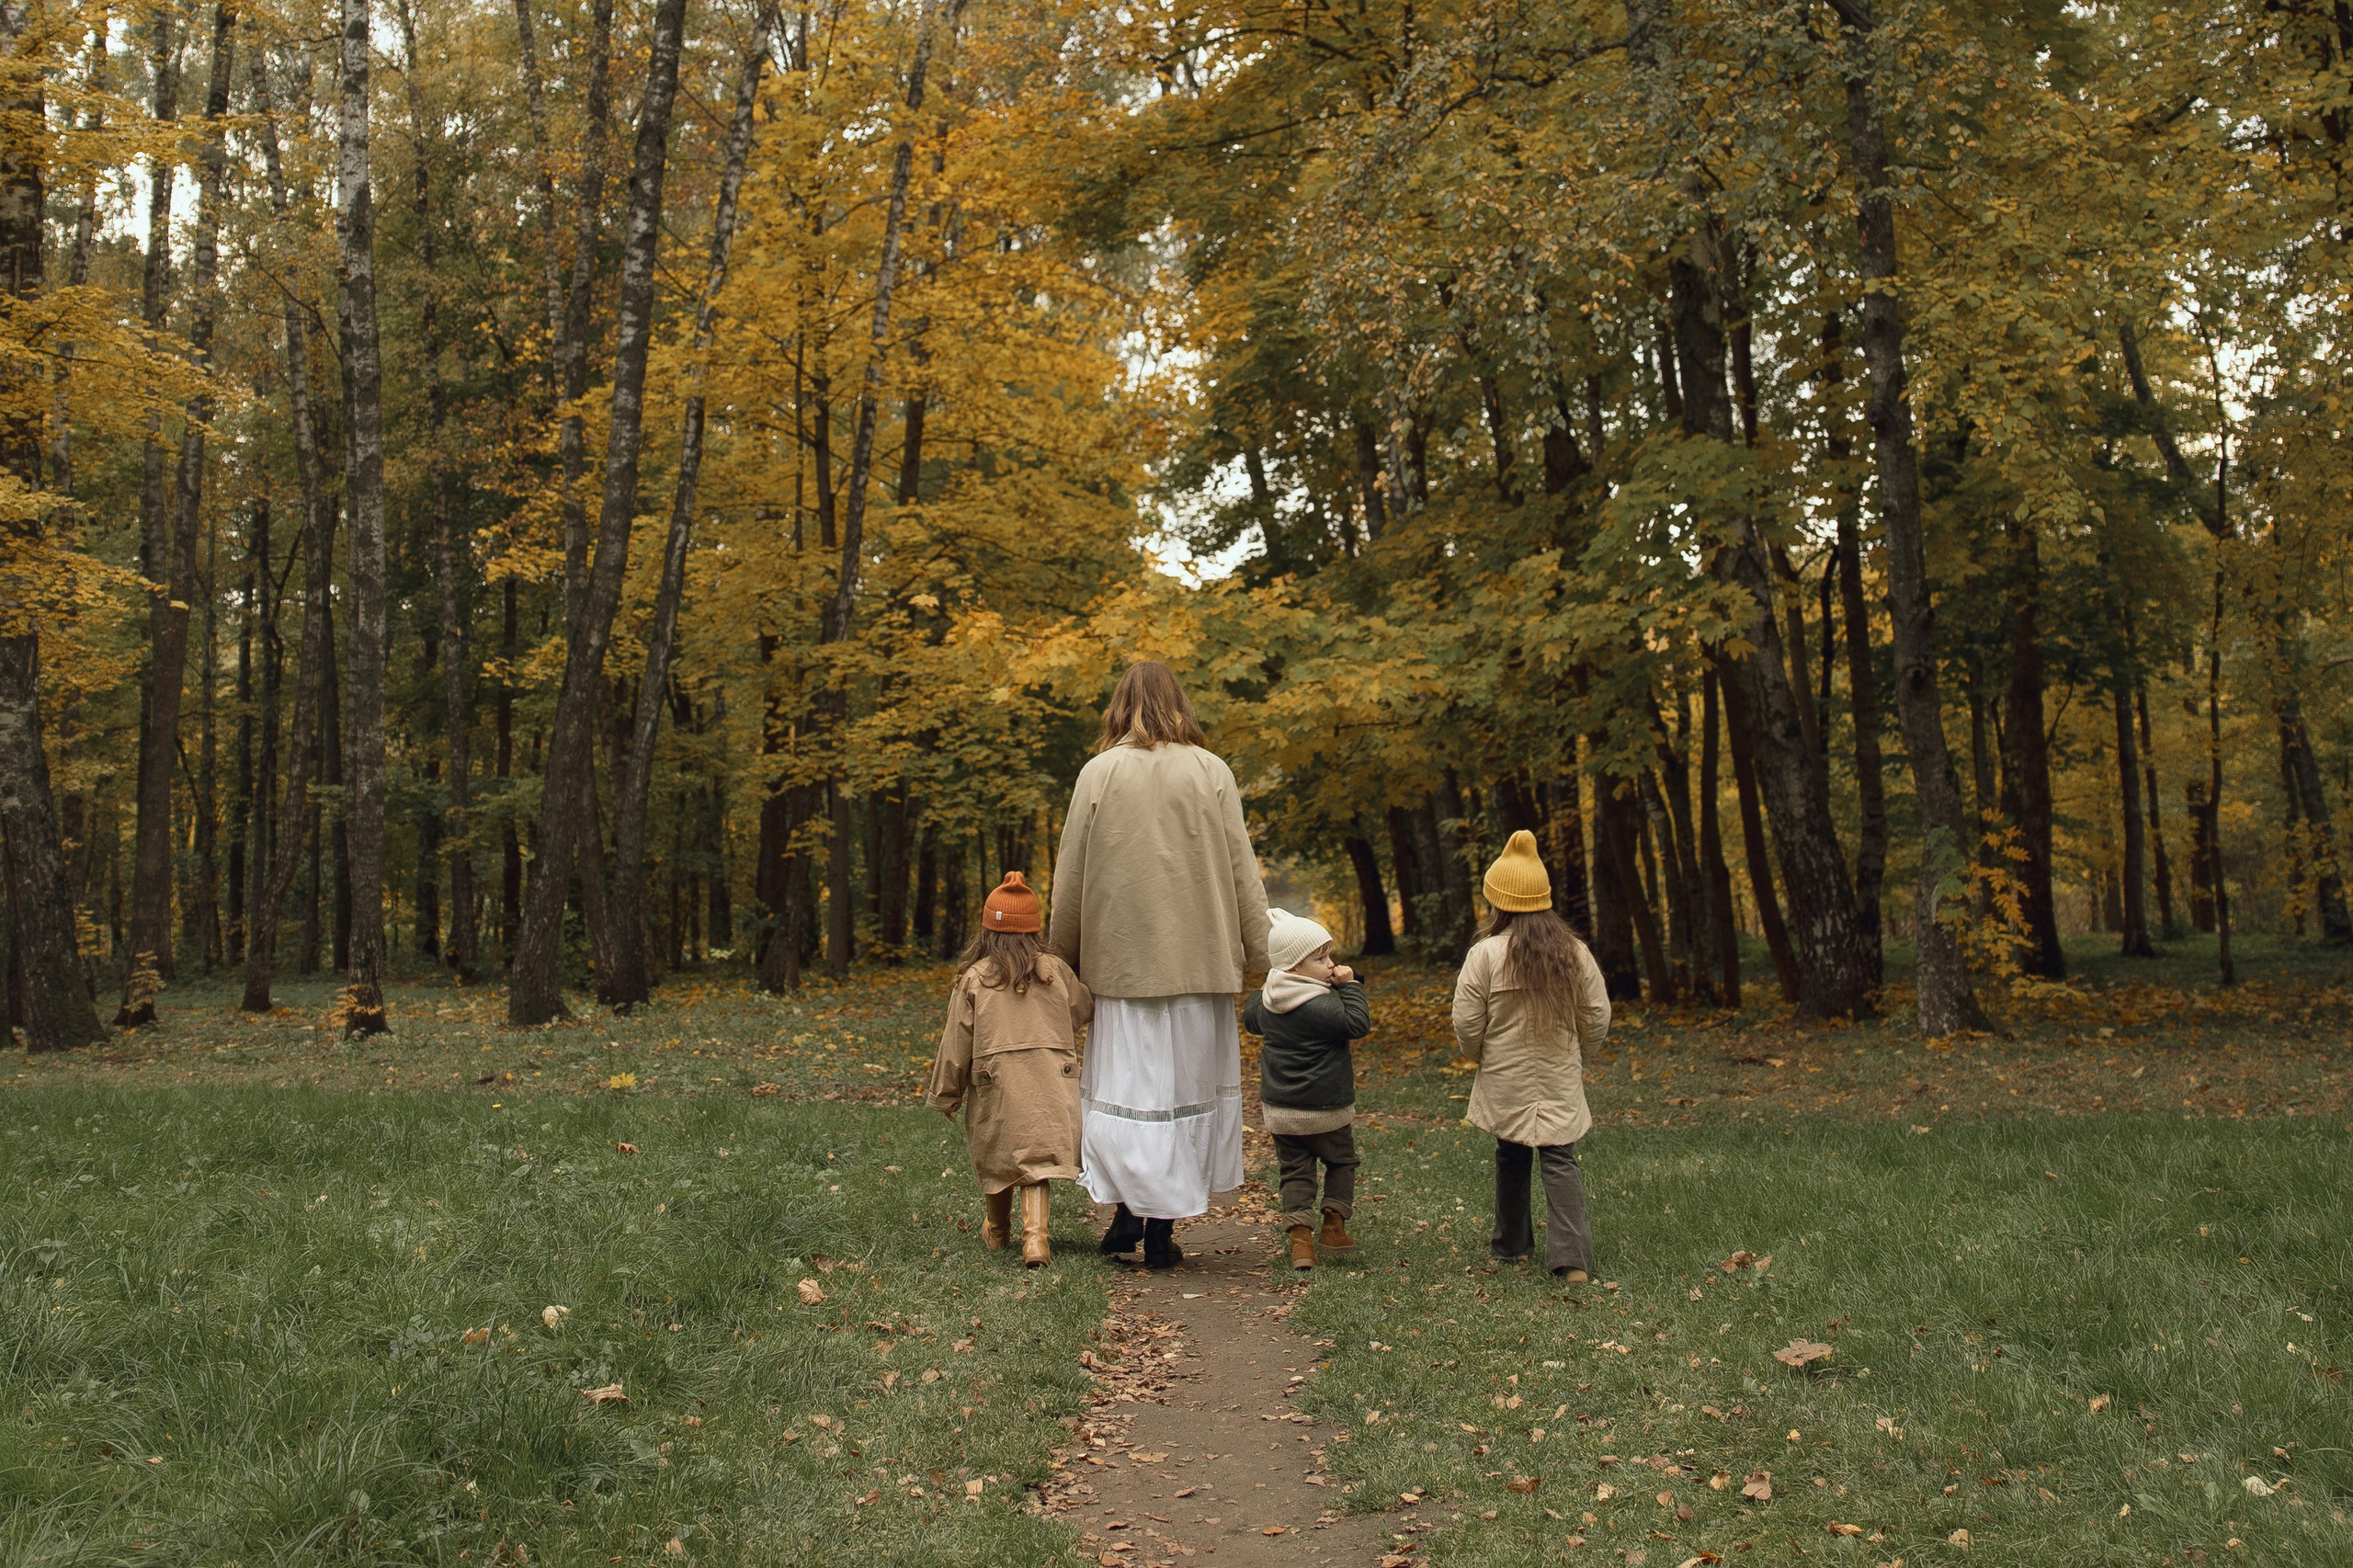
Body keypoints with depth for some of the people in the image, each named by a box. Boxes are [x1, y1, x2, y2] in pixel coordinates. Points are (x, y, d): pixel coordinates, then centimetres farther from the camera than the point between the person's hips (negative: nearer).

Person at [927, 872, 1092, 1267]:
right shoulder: (1055, 970, 4)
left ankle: (997, 1231, 36)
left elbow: (956, 1044, 2)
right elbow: (1084, 1010, 20)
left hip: (996, 1082, -1)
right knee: (1036, 1160, 3)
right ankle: (1035, 1235, -16)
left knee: (997, 1159, 16)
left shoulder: (974, 978, 0)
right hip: (1051, 1083, 1)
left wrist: (945, 1096, 12)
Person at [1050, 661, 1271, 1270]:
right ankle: (1162, 1227, 9)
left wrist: (1064, 954, 15)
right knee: (1185, 1083, 7)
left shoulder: (1099, 773, -1)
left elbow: (1071, 877, 4)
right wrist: (1256, 951, 4)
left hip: (1123, 956, 0)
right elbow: (1241, 870, 0)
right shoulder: (1211, 771, 0)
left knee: (1124, 1079, 10)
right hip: (1197, 959, 1)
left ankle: (1128, 1210, 7)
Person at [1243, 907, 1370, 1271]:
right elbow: (1358, 1024, -21)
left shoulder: (1265, 1002, 1)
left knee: (1295, 1172, 10)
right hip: (1325, 1110, -5)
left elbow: (1250, 1018, 21)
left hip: (1279, 1109, 5)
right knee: (1341, 1161, 19)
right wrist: (1350, 986, -13)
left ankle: (1300, 1239, 0)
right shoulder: (1322, 1005, -23)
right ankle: (1334, 1225, 20)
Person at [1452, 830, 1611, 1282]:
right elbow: (1597, 1019, 4)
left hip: (1505, 1081, -1)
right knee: (1561, 1161, 3)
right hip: (1561, 1082, 1)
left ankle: (1511, 1245, 30)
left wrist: (1480, 1058, 11)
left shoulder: (1486, 953, -12)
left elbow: (1466, 1023, -9)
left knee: (1511, 1158, 16)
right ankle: (1572, 1257, -8)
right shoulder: (1575, 953, -2)